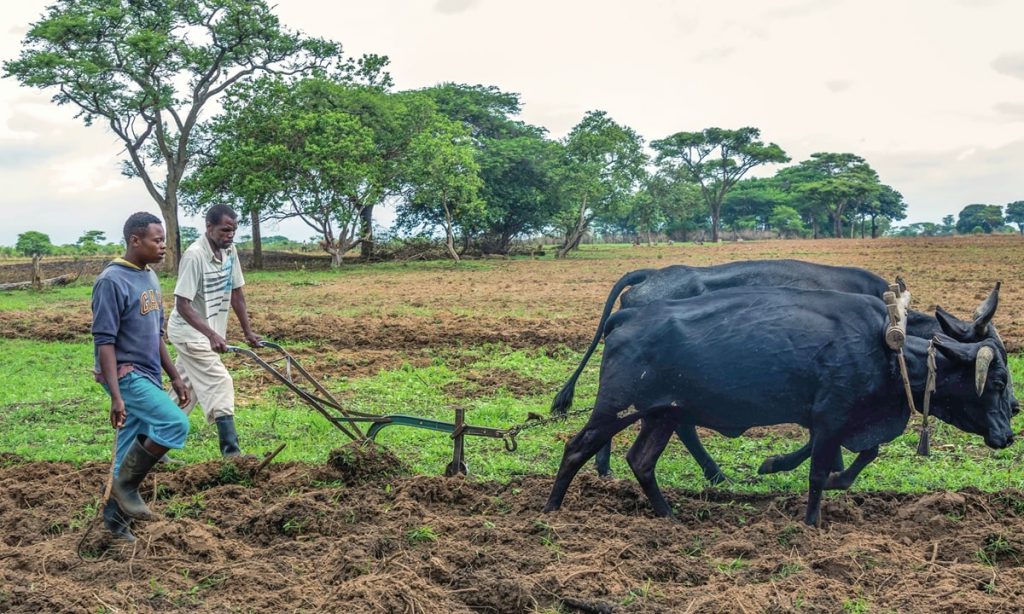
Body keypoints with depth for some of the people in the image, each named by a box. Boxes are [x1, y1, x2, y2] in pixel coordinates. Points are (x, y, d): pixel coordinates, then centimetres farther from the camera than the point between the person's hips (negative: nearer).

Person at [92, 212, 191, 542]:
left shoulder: (150, 278, 11)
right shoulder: (112, 281, -16)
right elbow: (104, 341, -19)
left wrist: (174, 376, 18)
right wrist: (116, 396, -24)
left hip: (147, 377, 9)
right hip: (126, 375, -9)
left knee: (131, 451, 12)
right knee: (175, 423, -21)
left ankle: (115, 517, 23)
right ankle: (126, 486, -5)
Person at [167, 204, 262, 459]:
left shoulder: (229, 251, 0)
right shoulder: (194, 256, -23)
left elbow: (236, 293, 9)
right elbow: (182, 304, -25)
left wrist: (248, 331, 8)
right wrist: (211, 335, -33)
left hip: (208, 333, 8)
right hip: (189, 331, -8)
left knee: (187, 391, 13)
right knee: (220, 383, -14)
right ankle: (231, 452, -12)